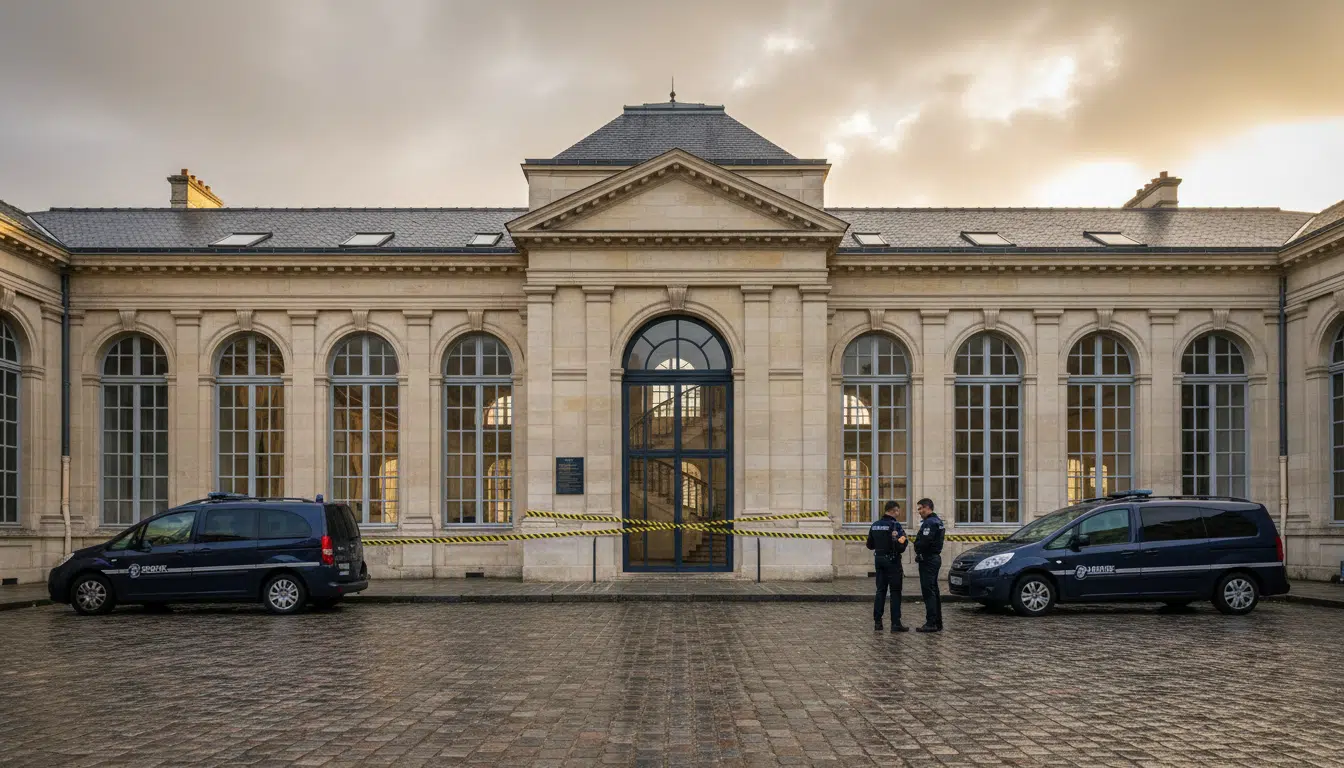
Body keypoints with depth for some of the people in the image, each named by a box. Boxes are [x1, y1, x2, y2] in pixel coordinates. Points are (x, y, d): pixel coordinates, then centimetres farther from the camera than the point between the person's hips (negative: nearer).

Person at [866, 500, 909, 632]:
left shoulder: (875, 525, 7)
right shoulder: (895, 525, -15)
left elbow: (870, 545, 13)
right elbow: (900, 546, -22)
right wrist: (905, 541, -3)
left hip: (878, 560, 7)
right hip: (892, 561, -6)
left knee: (880, 591, 11)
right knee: (895, 592, -1)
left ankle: (877, 622, 11)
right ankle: (895, 623, -2)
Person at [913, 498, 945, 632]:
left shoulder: (929, 522, -17)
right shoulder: (937, 521, 17)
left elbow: (924, 542, -25)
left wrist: (918, 554, -8)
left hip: (928, 559, -11)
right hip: (936, 557, 11)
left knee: (928, 592, -9)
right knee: (934, 591, 14)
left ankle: (931, 623, -10)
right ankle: (938, 623, 18)